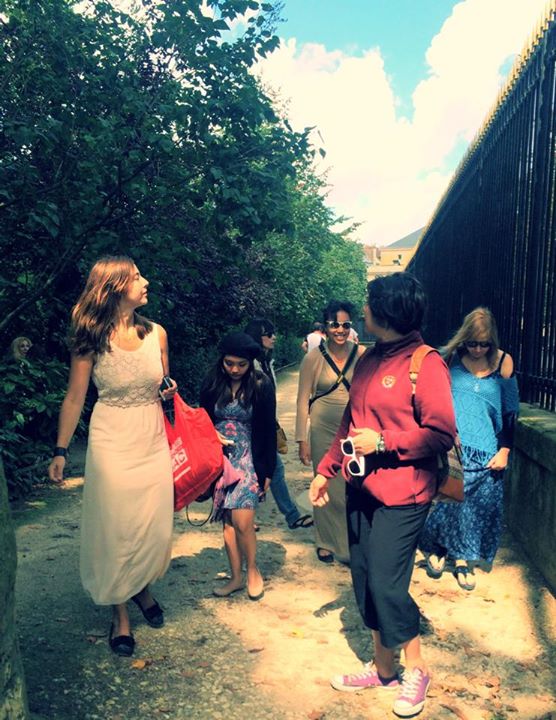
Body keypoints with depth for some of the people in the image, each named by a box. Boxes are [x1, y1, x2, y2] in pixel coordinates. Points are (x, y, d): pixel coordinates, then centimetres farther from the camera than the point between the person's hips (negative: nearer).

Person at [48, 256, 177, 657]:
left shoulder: (156, 333, 2)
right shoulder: (91, 338, -8)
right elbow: (74, 398, -2)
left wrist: (171, 391, -7)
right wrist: (61, 451, -1)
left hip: (154, 440, 3)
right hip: (112, 443, -3)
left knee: (156, 528, 7)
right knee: (115, 529, 4)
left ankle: (143, 587, 38)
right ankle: (120, 614, 25)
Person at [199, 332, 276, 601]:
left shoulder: (261, 386, -7)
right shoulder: (212, 384, 0)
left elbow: (269, 430, -2)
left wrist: (267, 470, -2)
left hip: (249, 458, -3)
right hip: (221, 458, 3)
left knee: (242, 522, -11)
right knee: (227, 521, 7)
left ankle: (253, 570, 15)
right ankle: (236, 577, 22)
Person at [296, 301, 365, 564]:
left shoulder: (362, 355, -4)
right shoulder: (313, 358, -7)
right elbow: (302, 401, -4)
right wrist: (302, 440, -5)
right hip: (324, 431, -1)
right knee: (327, 487, 11)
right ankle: (326, 542, 32)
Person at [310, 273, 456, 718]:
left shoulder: (426, 364, -15)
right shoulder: (369, 360, 9)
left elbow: (441, 435, -16)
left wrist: (383, 441, -18)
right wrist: (326, 469, 16)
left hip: (401, 496, -8)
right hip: (362, 490, 8)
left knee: (386, 584, -2)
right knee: (365, 581, 14)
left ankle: (416, 669, 25)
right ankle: (383, 669, 33)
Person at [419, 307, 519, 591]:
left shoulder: (503, 362, -2)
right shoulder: (450, 357, -3)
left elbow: (510, 411, 3)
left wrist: (504, 450, -1)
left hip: (484, 452, 1)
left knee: (477, 504, 5)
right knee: (443, 497, -1)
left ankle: (463, 559, 23)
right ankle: (437, 548, 23)